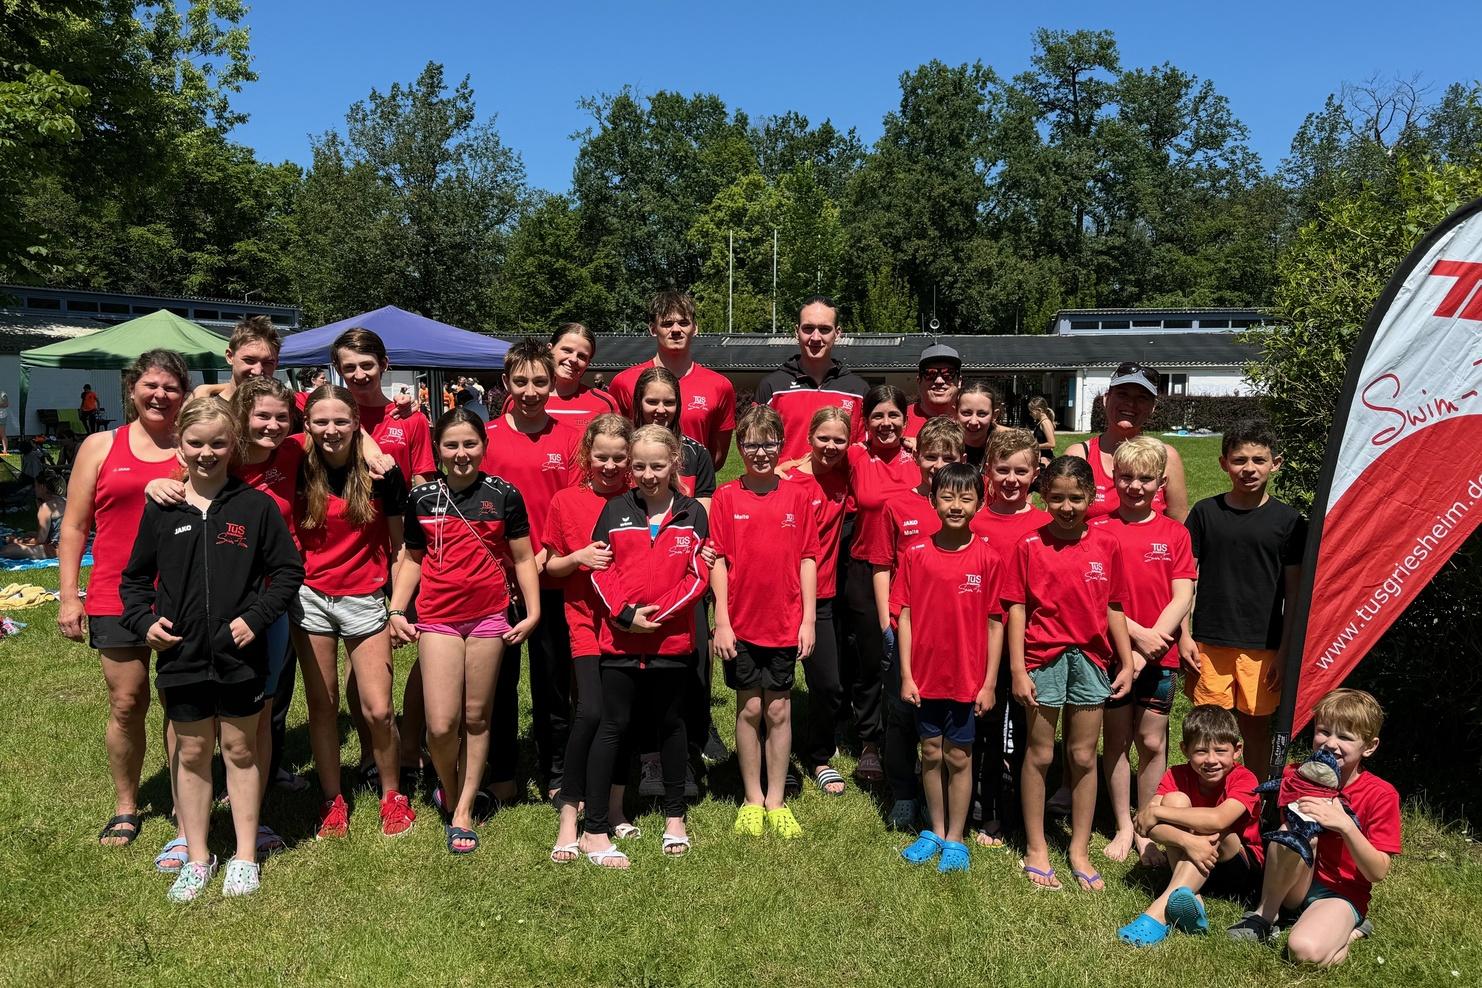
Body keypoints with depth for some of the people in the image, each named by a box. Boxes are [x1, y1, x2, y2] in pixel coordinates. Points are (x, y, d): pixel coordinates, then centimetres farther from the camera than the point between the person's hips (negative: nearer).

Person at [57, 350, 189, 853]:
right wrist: (68, 597, 1)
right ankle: (125, 807, 25)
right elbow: (74, 527, 7)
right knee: (126, 705, 8)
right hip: (117, 599, 0)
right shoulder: (101, 447, 6)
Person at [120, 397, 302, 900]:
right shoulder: (160, 510, 2)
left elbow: (289, 570, -1)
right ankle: (196, 858, 27)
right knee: (191, 752, 13)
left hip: (240, 654, -2)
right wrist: (144, 620, -5)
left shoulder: (256, 506, -4)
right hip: (181, 654, 2)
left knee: (240, 750, 11)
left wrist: (256, 617, -12)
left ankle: (246, 857, 23)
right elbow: (134, 578, 12)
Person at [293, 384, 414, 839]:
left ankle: (392, 795, 18)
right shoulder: (300, 472, -2)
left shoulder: (382, 472, -8)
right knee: (322, 705, 9)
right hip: (311, 598, 2)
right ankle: (332, 800, 24)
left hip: (365, 599, -2)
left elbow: (398, 545, -1)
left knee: (378, 709, -4)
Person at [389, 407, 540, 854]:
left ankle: (464, 810, 21)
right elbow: (412, 558, 13)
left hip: (489, 616, 0)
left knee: (476, 718, 8)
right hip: (437, 618, 0)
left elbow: (524, 559, 5)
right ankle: (448, 792, 23)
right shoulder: (422, 497, 4)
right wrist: (396, 610, 4)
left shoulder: (503, 495, 0)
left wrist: (533, 612, -3)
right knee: (441, 724, -7)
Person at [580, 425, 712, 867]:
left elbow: (698, 576, -3)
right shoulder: (615, 510, 2)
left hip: (672, 638, 1)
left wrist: (658, 613, -14)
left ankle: (675, 817, 31)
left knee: (669, 722, 15)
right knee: (614, 725, 3)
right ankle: (594, 831, 10)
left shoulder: (693, 514, 2)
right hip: (619, 637, -1)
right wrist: (625, 614, -15)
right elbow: (599, 570, -2)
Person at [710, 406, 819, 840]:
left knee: (779, 711, 8)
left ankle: (776, 801, 20)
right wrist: (721, 621, -7)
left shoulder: (798, 497, 1)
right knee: (750, 709, 8)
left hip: (785, 624, 1)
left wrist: (809, 619, -1)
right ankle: (751, 799, 22)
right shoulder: (726, 497, -2)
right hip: (741, 622, -1)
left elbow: (807, 560, 2)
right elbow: (718, 561, -3)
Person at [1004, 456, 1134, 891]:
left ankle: (1080, 850, 24)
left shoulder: (1106, 546, 2)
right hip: (1044, 659, -2)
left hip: (1090, 659, 2)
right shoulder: (1030, 545, -5)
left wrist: (1127, 662, 3)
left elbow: (1114, 609, 7)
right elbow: (1016, 609, -5)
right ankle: (1035, 850, 20)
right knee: (1039, 754, 7)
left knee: (1084, 757, 11)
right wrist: (1017, 669, -9)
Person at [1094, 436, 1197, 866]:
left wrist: (1150, 646, -13)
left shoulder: (1175, 532, 2)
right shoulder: (1099, 530, -3)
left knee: (1152, 743, 7)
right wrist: (1137, 634, -15)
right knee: (1116, 740, 8)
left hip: (1160, 655, 1)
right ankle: (1123, 827, 22)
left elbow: (1183, 597, -3)